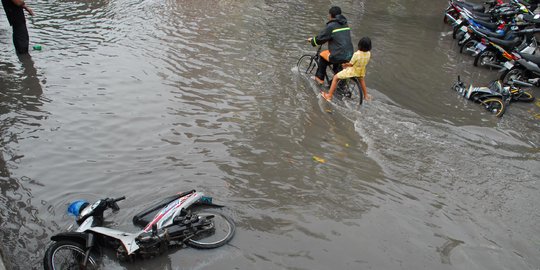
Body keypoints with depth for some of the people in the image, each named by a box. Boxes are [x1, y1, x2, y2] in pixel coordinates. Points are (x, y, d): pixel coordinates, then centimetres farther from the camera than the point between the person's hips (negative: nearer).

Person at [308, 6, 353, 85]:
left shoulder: (331, 26, -9)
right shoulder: (345, 25, 14)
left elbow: (320, 38, -4)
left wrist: (312, 40, 17)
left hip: (340, 56, -7)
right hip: (349, 56, 7)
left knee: (322, 56, 17)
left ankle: (319, 78, 24)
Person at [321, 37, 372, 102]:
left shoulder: (356, 54, -29)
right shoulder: (369, 53, -12)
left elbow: (350, 64, -17)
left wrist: (345, 64, 2)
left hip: (352, 71, -6)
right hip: (361, 72, 6)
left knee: (335, 77, 6)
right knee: (361, 79, 40)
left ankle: (329, 96, 8)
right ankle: (366, 95, 49)